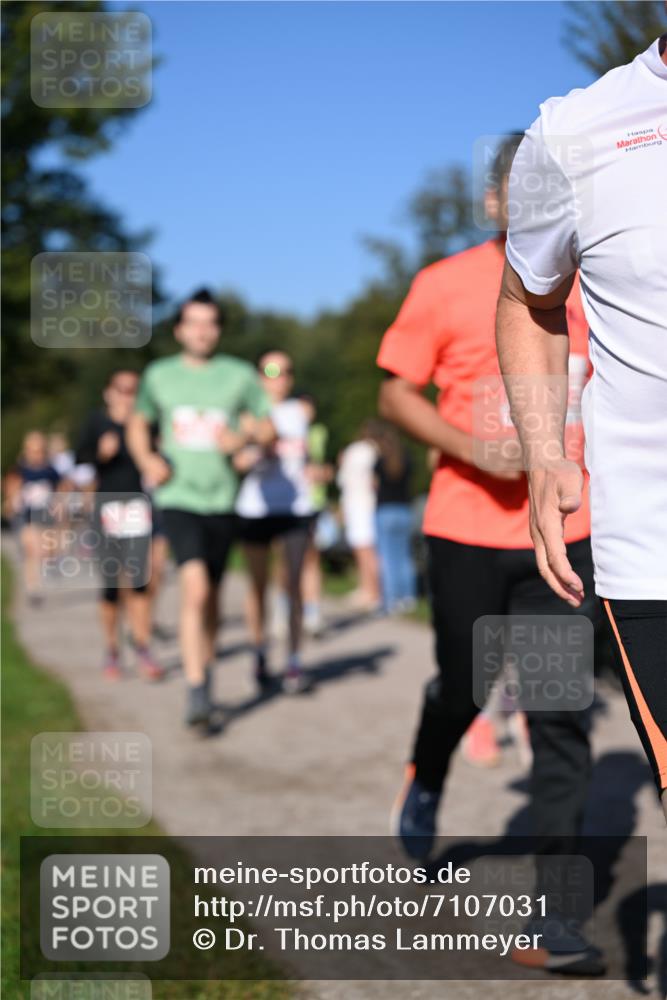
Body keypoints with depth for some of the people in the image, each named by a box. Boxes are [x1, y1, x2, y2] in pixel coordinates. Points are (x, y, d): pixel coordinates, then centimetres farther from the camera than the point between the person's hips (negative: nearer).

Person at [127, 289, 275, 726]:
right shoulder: (159, 375, 6)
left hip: (222, 499, 2)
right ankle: (197, 691, -17)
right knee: (195, 587, -19)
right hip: (178, 497, -2)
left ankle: (206, 670, 33)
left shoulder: (240, 375, 3)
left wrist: (245, 436, -14)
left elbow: (269, 429, 8)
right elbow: (138, 424, 20)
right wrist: (146, 459, 0)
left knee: (212, 595, 12)